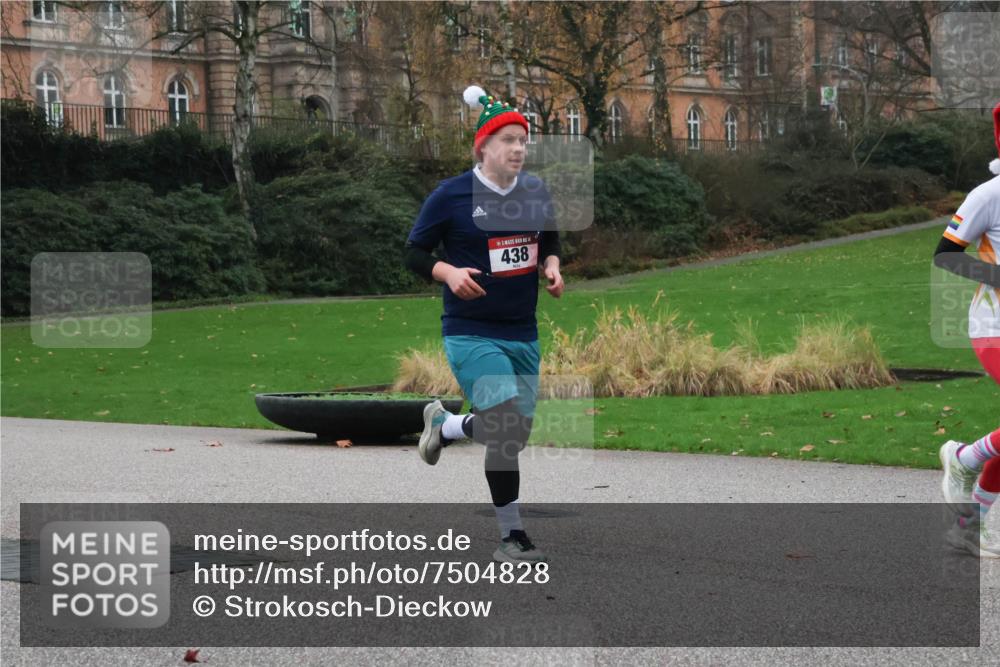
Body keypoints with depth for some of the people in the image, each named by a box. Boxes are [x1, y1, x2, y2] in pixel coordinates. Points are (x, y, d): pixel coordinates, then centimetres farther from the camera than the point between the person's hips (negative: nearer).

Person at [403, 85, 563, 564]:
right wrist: (448, 272, -22)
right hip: (470, 333, -6)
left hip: (522, 334, 6)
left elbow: (549, 241, 22)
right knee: (507, 427, -20)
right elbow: (414, 254, -4)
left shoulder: (536, 191, 5)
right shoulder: (451, 195, -9)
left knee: (512, 435, 13)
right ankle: (511, 538, 0)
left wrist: (552, 267, 0)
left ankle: (444, 424, 44)